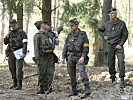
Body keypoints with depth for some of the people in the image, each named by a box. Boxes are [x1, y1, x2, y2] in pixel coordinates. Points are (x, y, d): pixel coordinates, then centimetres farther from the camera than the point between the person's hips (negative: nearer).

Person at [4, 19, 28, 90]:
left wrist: (24, 52, -19)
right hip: (11, 53, 6)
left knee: (19, 69, -10)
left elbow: (25, 43, -10)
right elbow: (5, 42, 12)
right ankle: (15, 83, 19)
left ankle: (19, 85, -7)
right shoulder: (10, 33, 12)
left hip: (19, 53, -6)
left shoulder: (21, 32, -4)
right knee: (12, 68, 9)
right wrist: (7, 35, -4)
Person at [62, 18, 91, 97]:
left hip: (79, 57, -5)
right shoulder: (70, 35, 9)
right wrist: (63, 57, 10)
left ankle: (87, 89, -25)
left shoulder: (83, 34, -4)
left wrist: (83, 57, -18)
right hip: (70, 56, 5)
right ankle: (74, 91, 15)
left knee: (82, 71, -20)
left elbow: (86, 47, -7)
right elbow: (66, 46, 15)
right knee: (72, 74, 6)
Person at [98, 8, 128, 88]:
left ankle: (122, 80, -12)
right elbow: (100, 30, 25)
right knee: (111, 63, 6)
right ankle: (113, 80, 18)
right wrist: (104, 36, 9)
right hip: (110, 46, 3)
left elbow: (125, 35, -1)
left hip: (119, 45, -3)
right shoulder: (107, 24, 6)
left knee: (121, 62, -17)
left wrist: (120, 44, -9)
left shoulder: (121, 23, -3)